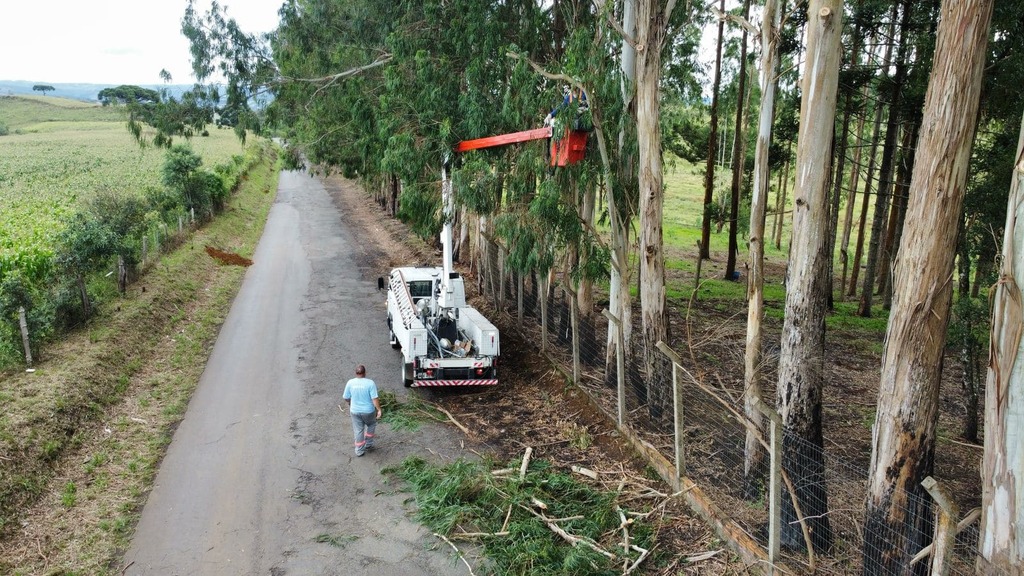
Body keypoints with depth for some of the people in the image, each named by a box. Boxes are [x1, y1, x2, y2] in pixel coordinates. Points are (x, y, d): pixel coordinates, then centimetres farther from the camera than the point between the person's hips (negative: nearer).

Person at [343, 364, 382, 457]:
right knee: (371, 425, 26)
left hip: (355, 411, 2)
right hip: (368, 411, -2)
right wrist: (379, 410, -11)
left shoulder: (350, 383, -10)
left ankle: (359, 450, 24)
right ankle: (368, 444, 32)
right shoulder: (370, 383, -17)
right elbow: (375, 399, -20)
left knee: (358, 430, 15)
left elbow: (346, 398, -1)